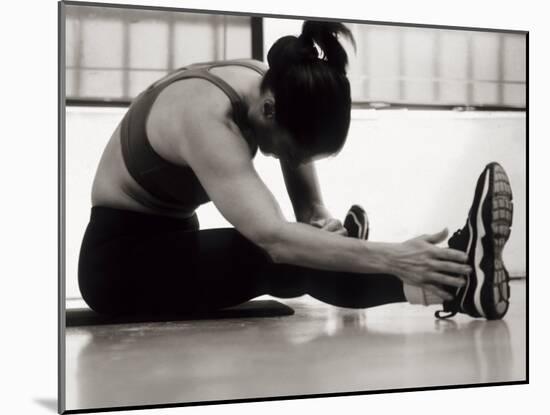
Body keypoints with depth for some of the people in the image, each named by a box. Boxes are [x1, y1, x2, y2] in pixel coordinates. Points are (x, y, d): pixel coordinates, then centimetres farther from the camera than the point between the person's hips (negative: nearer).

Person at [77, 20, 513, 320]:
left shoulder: (275, 86, -9)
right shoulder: (205, 116, -34)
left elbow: (309, 209, -5)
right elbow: (273, 236, -46)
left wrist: (323, 221, -28)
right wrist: (392, 259, -52)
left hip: (172, 241, 10)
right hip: (118, 258, -10)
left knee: (305, 248, -19)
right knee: (281, 256, -32)